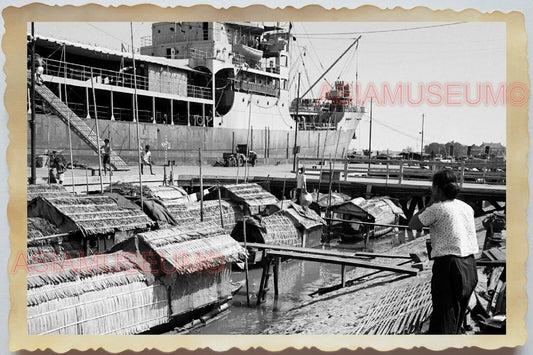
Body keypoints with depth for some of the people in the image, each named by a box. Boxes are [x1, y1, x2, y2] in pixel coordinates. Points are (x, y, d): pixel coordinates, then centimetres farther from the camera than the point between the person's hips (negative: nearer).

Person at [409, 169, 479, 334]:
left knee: (443, 322, -3)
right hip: (470, 267, 7)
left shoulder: (437, 209, -9)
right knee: (457, 319, 21)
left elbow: (413, 224, 0)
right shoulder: (467, 207, 10)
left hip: (448, 265, -7)